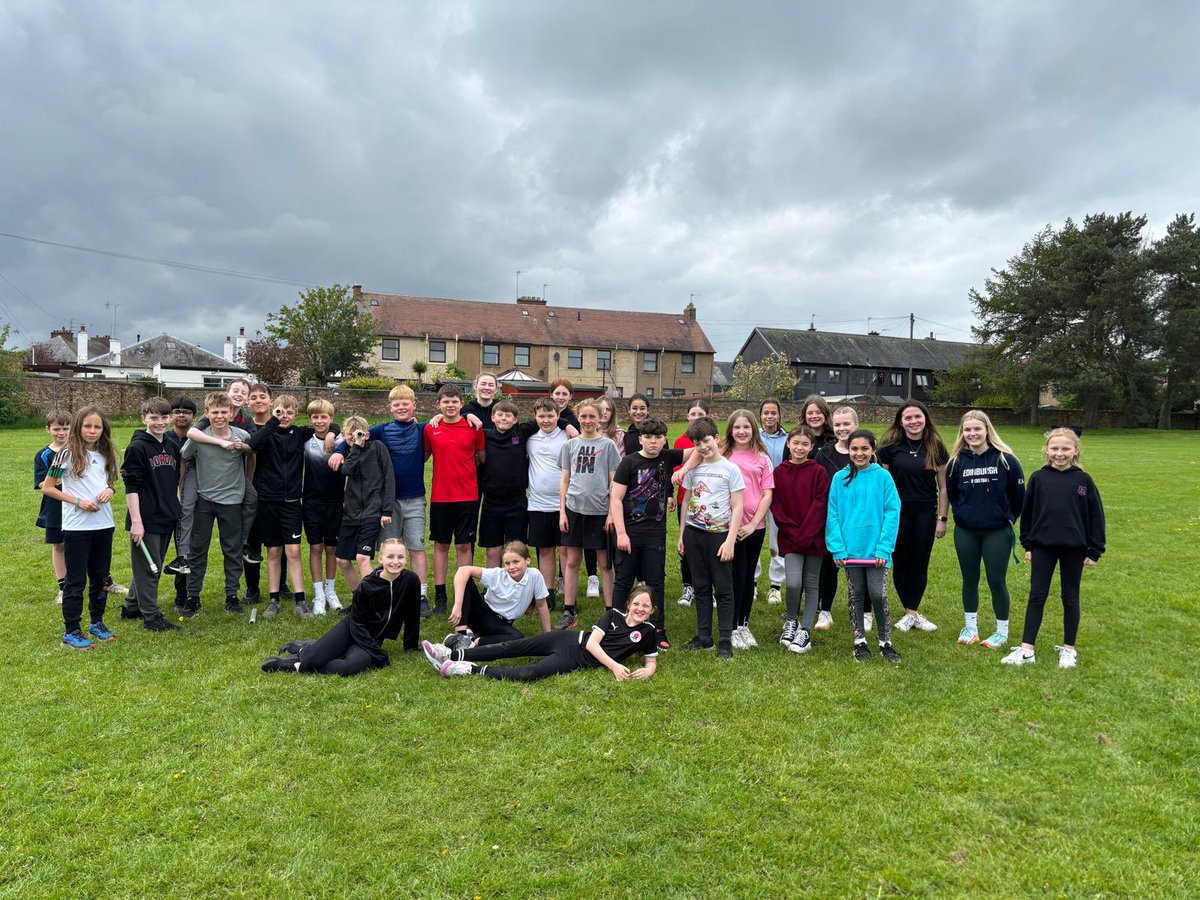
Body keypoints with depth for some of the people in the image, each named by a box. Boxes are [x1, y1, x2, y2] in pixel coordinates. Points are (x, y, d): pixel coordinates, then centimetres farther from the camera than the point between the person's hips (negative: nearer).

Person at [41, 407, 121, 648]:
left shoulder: (106, 455, 8)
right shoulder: (67, 454, -7)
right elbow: (47, 488, -5)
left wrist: (109, 490, -3)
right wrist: (77, 501, -15)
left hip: (104, 524, 5)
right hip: (76, 526, -5)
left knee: (100, 576, 14)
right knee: (76, 580, 1)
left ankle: (97, 623, 27)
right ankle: (71, 631, 11)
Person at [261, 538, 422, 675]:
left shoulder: (411, 581, -13)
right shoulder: (366, 586, -17)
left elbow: (412, 616, 0)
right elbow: (357, 622, -10)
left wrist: (411, 647, 7)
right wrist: (376, 653, -17)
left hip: (372, 639, 1)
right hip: (350, 628, -1)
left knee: (351, 667, -32)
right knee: (312, 659, -26)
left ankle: (297, 666, -11)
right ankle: (304, 648, 11)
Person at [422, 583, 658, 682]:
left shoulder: (647, 632, -1)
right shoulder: (614, 614, 2)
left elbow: (652, 661, 7)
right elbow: (592, 643, -5)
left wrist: (647, 671, -18)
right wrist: (614, 666, -17)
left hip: (579, 660, -3)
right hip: (572, 640, 3)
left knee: (529, 674, -25)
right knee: (511, 647, -4)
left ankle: (471, 670, -19)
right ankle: (452, 655, -1)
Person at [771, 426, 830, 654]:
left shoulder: (819, 472, -2)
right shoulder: (779, 472, 3)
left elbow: (820, 505, -7)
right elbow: (775, 504, 0)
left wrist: (806, 534, -14)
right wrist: (791, 529, -11)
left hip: (814, 538, 0)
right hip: (790, 538, 0)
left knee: (811, 584, 6)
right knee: (793, 583, -13)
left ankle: (805, 630, 17)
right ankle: (791, 621, 13)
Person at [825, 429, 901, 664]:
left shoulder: (883, 476, -3)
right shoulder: (840, 479, 1)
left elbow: (892, 512, -6)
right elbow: (832, 515, 0)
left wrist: (884, 548, -12)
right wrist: (837, 548, -8)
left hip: (876, 549, -1)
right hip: (850, 549, 2)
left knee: (878, 595, 0)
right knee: (856, 596, 11)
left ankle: (885, 642, 19)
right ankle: (860, 641, 25)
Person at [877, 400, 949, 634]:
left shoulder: (936, 447, 1)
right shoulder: (891, 447, -3)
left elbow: (943, 487, 5)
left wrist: (942, 518, 2)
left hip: (925, 514, 1)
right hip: (897, 513, -1)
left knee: (920, 564, 5)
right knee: (901, 563, 6)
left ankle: (912, 612, 16)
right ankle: (910, 613, 19)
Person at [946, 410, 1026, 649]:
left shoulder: (1005, 459, -9)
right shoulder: (957, 461, -2)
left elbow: (1018, 494, 0)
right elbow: (951, 493, 12)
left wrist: (1007, 519, 7)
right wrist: (963, 515, 8)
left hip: (997, 533, -2)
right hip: (965, 532, 3)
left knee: (997, 581, 5)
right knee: (969, 580, 13)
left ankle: (1002, 631, 21)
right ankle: (970, 626, 27)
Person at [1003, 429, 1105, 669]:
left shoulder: (1083, 480, -3)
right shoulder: (1038, 478, -1)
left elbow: (1095, 516, 0)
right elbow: (1027, 512, 6)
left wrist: (1094, 551, 0)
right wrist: (1027, 545, 6)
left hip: (1073, 549, -1)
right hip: (1042, 547, 1)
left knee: (1070, 598, 11)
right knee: (1036, 596, 4)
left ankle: (1069, 649, 24)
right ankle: (1026, 650, 7)